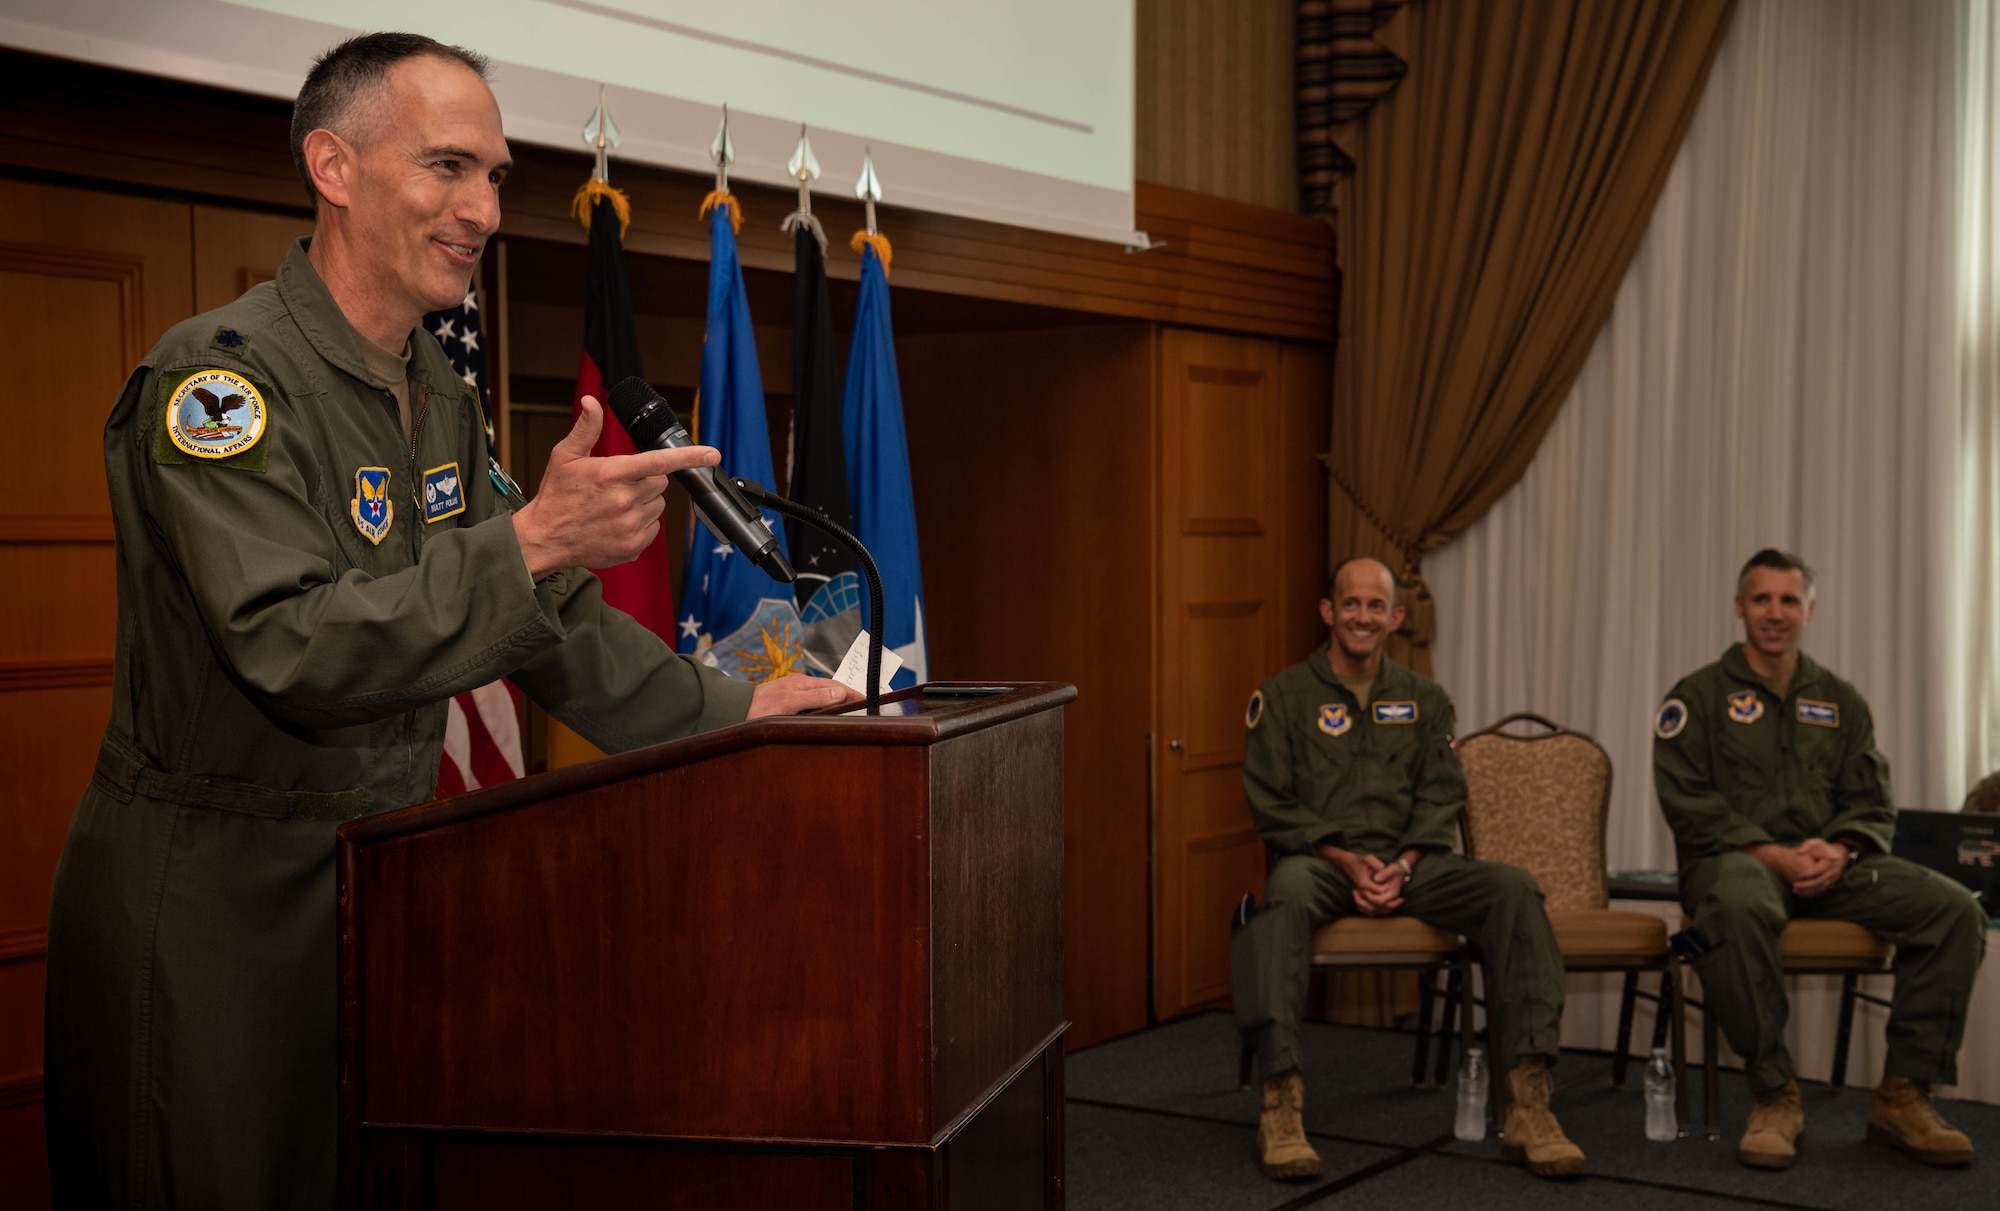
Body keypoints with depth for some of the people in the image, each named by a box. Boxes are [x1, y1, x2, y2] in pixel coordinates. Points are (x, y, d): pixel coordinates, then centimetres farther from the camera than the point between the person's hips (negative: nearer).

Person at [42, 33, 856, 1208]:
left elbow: (549, 620, 18)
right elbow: (292, 649, -28)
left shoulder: (442, 396, 11)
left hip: (372, 882, 8)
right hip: (209, 902, -8)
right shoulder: (219, 375, -17)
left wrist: (726, 711, 12)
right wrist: (532, 541, -34)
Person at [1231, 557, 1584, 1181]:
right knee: (1285, 892, -40)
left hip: (1409, 863, 3)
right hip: (1319, 860, -3)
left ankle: (1529, 1102, -28)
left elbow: (1441, 797, 9)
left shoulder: (1424, 700, 17)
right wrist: (1347, 861, -13)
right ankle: (1281, 1103, -42)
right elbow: (1272, 805, 0)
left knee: (1513, 888, -24)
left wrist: (1402, 865, -11)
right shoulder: (1282, 697, 7)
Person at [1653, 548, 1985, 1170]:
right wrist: (1774, 855, -17)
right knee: (1736, 902, -42)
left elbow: (1873, 807, 14)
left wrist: (1838, 851, -10)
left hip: (1829, 866, 5)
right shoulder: (1700, 696, 6)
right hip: (1737, 858, -4)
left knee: (1954, 908, -20)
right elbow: (1688, 803, -5)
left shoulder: (1842, 703, 19)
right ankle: (1775, 1094, -28)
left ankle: (1903, 1095, -12)